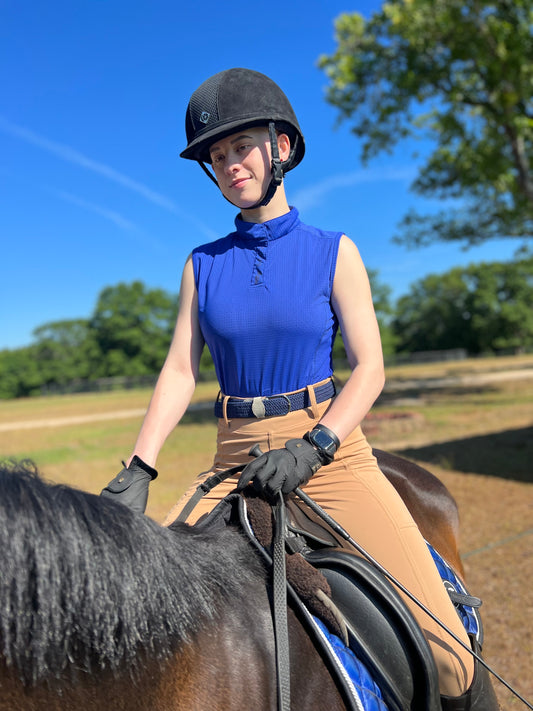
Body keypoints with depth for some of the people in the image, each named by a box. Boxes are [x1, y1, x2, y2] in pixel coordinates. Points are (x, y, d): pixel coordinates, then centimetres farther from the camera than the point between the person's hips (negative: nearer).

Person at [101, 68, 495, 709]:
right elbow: (180, 372, 2)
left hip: (331, 448, -2)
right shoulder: (203, 265, 8)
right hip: (234, 457, 3)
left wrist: (311, 449, -20)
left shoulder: (333, 252, 1)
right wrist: (138, 469, -11)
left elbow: (369, 369, -5)